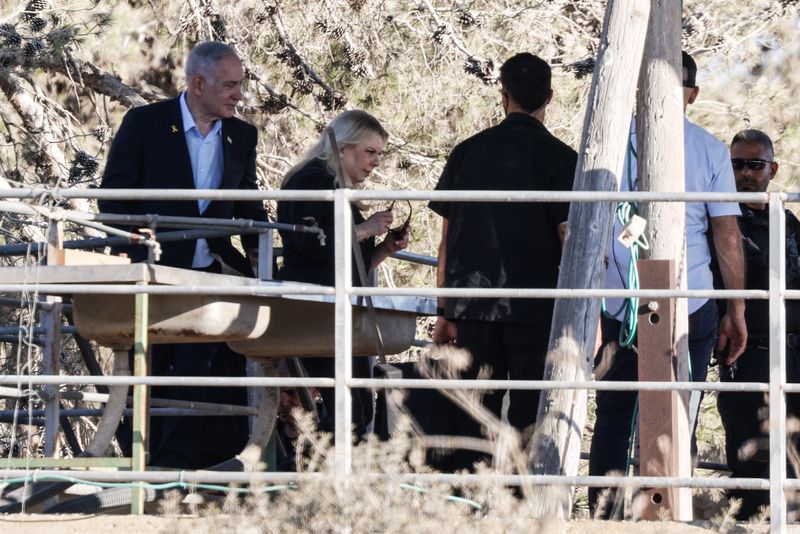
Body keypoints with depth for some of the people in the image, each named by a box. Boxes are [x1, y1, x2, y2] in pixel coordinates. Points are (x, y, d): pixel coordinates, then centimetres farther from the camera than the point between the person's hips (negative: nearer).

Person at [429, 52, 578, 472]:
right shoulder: (559, 158, -3)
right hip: (536, 309, -3)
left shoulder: (467, 152, 7)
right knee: (529, 420, -1)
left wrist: (445, 312, 15)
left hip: (472, 307, 3)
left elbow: (447, 239, 9)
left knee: (471, 420, 7)